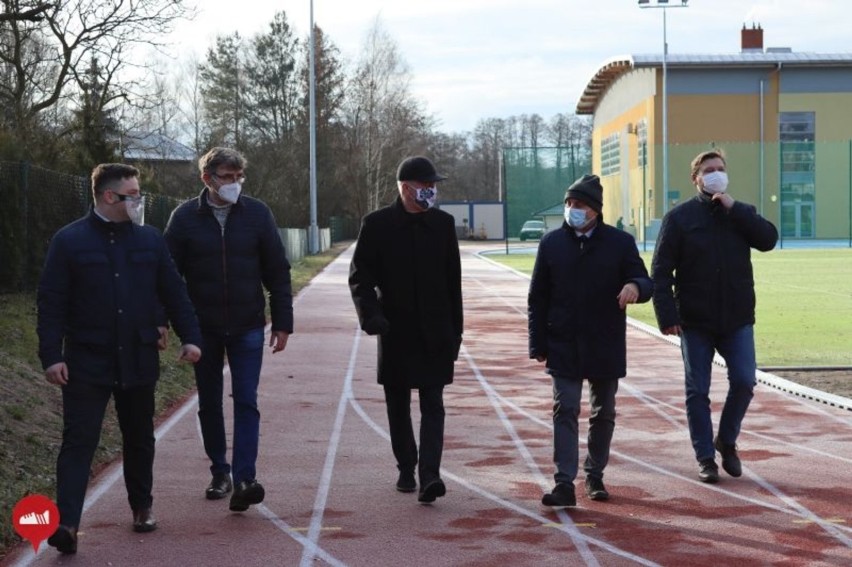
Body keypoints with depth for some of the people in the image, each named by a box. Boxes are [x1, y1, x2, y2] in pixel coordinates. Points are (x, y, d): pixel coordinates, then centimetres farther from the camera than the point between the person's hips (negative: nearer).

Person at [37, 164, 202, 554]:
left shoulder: (150, 240, 6)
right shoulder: (69, 241, -4)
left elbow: (173, 293, 10)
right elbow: (51, 303, -5)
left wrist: (190, 337, 2)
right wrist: (51, 356, -12)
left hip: (139, 361, 4)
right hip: (86, 363, -3)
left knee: (139, 439, 15)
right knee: (78, 441, -7)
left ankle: (142, 508, 32)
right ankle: (66, 523, -11)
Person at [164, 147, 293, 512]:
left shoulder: (257, 214, -2)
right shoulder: (186, 217, -3)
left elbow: (278, 272, 2)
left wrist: (282, 322, -1)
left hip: (247, 328, -1)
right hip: (203, 329, 1)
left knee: (246, 402, -8)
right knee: (209, 404, 10)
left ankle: (243, 480, -11)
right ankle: (220, 472, 24)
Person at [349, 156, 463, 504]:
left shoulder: (443, 223, 5)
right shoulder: (377, 224, -3)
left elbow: (453, 280, 9)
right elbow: (360, 276, -3)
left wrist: (455, 330, 8)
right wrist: (371, 314, -20)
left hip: (435, 333, 1)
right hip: (396, 332, -1)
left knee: (433, 406, -7)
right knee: (398, 407, 10)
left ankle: (429, 476, -14)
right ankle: (406, 468, 26)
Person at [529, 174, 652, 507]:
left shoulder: (620, 242, 0)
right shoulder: (552, 243, 3)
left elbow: (645, 283, -1)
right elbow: (538, 299, 5)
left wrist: (635, 286, -27)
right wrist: (538, 345, 0)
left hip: (606, 346, 1)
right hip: (564, 347, 0)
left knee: (603, 414, 11)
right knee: (565, 411, -7)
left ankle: (595, 476, 26)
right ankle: (564, 484, -9)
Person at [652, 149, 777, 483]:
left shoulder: (740, 214, 10)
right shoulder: (679, 218, 1)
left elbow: (768, 239, -9)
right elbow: (661, 271, -4)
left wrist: (734, 209, -12)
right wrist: (667, 315, -13)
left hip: (737, 320, 2)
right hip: (695, 321, -2)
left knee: (744, 382, -7)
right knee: (697, 391, 1)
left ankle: (726, 441, 17)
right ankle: (706, 458, 12)